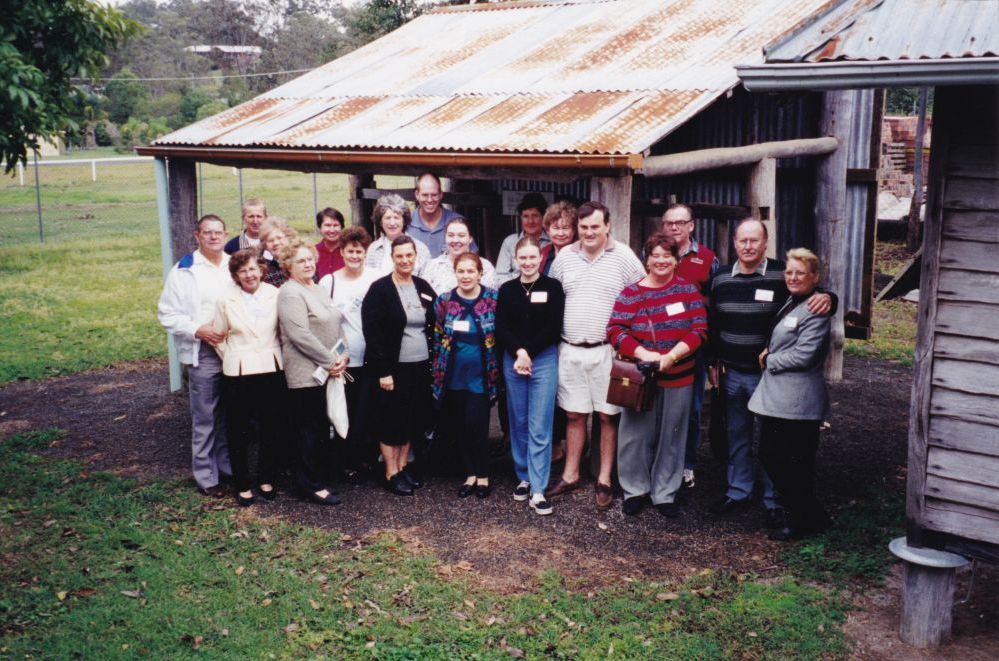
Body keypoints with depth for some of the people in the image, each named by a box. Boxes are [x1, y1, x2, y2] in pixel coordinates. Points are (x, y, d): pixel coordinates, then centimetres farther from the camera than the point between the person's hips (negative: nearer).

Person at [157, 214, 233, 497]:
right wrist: (198, 330, -15)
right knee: (205, 418, 2)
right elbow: (167, 313, -2)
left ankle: (229, 465, 27)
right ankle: (206, 476, 12)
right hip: (204, 354, -4)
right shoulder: (184, 270, -2)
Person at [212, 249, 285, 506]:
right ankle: (242, 485, 18)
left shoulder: (274, 294, -2)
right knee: (238, 430, 6)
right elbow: (219, 336, 7)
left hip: (271, 369, 1)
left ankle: (266, 480, 25)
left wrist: (278, 356, 3)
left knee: (271, 427, 9)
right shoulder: (226, 300, -1)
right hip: (238, 373, -1)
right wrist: (231, 359, 3)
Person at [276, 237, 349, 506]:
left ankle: (313, 477, 24)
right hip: (306, 374, -9)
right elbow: (301, 336, -20)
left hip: (327, 371, 9)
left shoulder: (317, 289, 15)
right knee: (309, 430, -1)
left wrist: (342, 356, 2)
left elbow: (336, 325, 17)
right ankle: (312, 485, 8)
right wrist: (331, 361, -15)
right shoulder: (290, 294, -13)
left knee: (321, 428, 14)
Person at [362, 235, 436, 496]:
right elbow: (371, 332, -12)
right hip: (393, 367, -5)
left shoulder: (423, 287, 8)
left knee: (413, 418, 11)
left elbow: (435, 325, 15)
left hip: (421, 366, 5)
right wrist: (382, 371, -16)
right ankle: (391, 474, 13)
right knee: (392, 420, 2)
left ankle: (403, 466, 25)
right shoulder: (379, 289, -8)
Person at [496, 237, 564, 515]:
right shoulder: (507, 289, 8)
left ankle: (538, 490, -3)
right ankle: (524, 478, 23)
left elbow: (553, 328, -5)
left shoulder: (552, 287, 1)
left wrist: (529, 354, -11)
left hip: (544, 360, -3)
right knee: (518, 423, 9)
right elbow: (500, 329, 1)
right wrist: (519, 352, -14)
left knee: (540, 428, -4)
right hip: (512, 361, 3)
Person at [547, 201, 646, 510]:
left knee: (608, 415, 4)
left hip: (607, 351, -3)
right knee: (574, 414, 11)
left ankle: (604, 481, 15)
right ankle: (570, 475, 23)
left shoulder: (623, 257, -5)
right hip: (570, 349, 3)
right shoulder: (564, 257, 6)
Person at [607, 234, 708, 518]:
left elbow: (699, 331, -3)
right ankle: (635, 490, 20)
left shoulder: (689, 290, 3)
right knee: (636, 435, 4)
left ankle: (665, 493, 21)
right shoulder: (631, 293, 0)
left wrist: (672, 355, -17)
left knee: (671, 437, 8)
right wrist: (644, 354, -20)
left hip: (678, 378, 1)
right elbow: (615, 330, -8)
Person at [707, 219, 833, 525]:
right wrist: (713, 362, 13)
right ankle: (738, 492, 30)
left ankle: (774, 502, 17)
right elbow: (712, 324, 13)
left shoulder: (782, 274, -8)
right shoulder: (721, 278, 5)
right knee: (737, 436, 16)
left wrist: (826, 297, -26)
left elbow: (813, 296, -2)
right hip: (732, 373, 4)